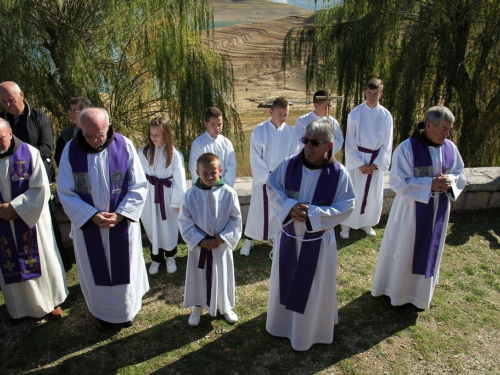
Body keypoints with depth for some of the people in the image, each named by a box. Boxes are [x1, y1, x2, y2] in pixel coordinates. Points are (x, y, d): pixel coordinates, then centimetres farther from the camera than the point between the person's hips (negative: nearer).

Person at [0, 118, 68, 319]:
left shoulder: (29, 153, -10)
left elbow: (40, 188, -11)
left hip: (31, 219, -2)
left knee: (41, 259, 9)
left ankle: (51, 301, 26)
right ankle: (22, 305, 31)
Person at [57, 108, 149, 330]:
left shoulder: (124, 146, -12)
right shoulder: (70, 150, -9)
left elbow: (139, 186, -8)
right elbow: (66, 192, -6)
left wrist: (120, 214, -17)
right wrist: (92, 216, -15)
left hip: (122, 223, -1)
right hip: (87, 225, 1)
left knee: (124, 269, 14)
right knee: (96, 271, 16)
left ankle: (127, 310, 38)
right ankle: (103, 313, 39)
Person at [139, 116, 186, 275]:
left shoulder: (175, 154, -14)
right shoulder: (143, 152, -8)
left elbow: (180, 180, -9)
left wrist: (178, 201, -7)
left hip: (168, 195, -1)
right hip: (149, 195, 2)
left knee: (169, 228, 13)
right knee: (152, 227, 14)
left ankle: (170, 257, 35)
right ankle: (156, 259, 33)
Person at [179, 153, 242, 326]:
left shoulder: (228, 193, -13)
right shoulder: (191, 194, -12)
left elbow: (236, 219, -6)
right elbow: (184, 221, -8)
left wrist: (223, 238, -16)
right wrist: (199, 240, -16)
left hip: (222, 244, 0)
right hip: (199, 245, 0)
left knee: (223, 277, 16)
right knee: (198, 277, 15)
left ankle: (226, 307, 40)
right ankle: (197, 307, 40)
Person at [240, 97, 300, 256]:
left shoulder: (291, 132, -2)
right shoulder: (259, 130, -9)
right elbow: (255, 157, -9)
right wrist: (267, 177, -13)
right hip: (263, 179, -2)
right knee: (257, 208, 4)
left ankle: (273, 237, 29)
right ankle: (249, 239, 19)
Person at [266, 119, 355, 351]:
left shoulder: (339, 173, -16)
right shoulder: (290, 165, -10)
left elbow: (346, 207, -12)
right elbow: (273, 189, -3)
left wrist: (313, 214, -23)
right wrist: (290, 207, -21)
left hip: (318, 240, -2)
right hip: (288, 236, 3)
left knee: (313, 289, 12)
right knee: (285, 282, 20)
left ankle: (308, 331, 37)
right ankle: (283, 322, 46)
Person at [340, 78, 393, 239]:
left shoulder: (386, 115, -1)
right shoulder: (355, 113, -7)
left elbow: (387, 143, 2)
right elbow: (350, 142, -7)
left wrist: (376, 163, -7)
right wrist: (360, 164, -12)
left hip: (377, 160, 3)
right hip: (357, 159, -2)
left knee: (374, 194, 10)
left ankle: (367, 223, 28)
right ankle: (346, 224, 14)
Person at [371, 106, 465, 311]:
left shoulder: (450, 148, -1)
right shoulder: (407, 148, -18)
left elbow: (460, 175, 7)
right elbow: (398, 181, -19)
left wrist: (449, 181, -16)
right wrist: (430, 184, -27)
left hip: (438, 210, 6)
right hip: (412, 209, -5)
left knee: (429, 251, 18)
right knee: (405, 252, 8)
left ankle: (419, 292, 38)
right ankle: (398, 293, 29)